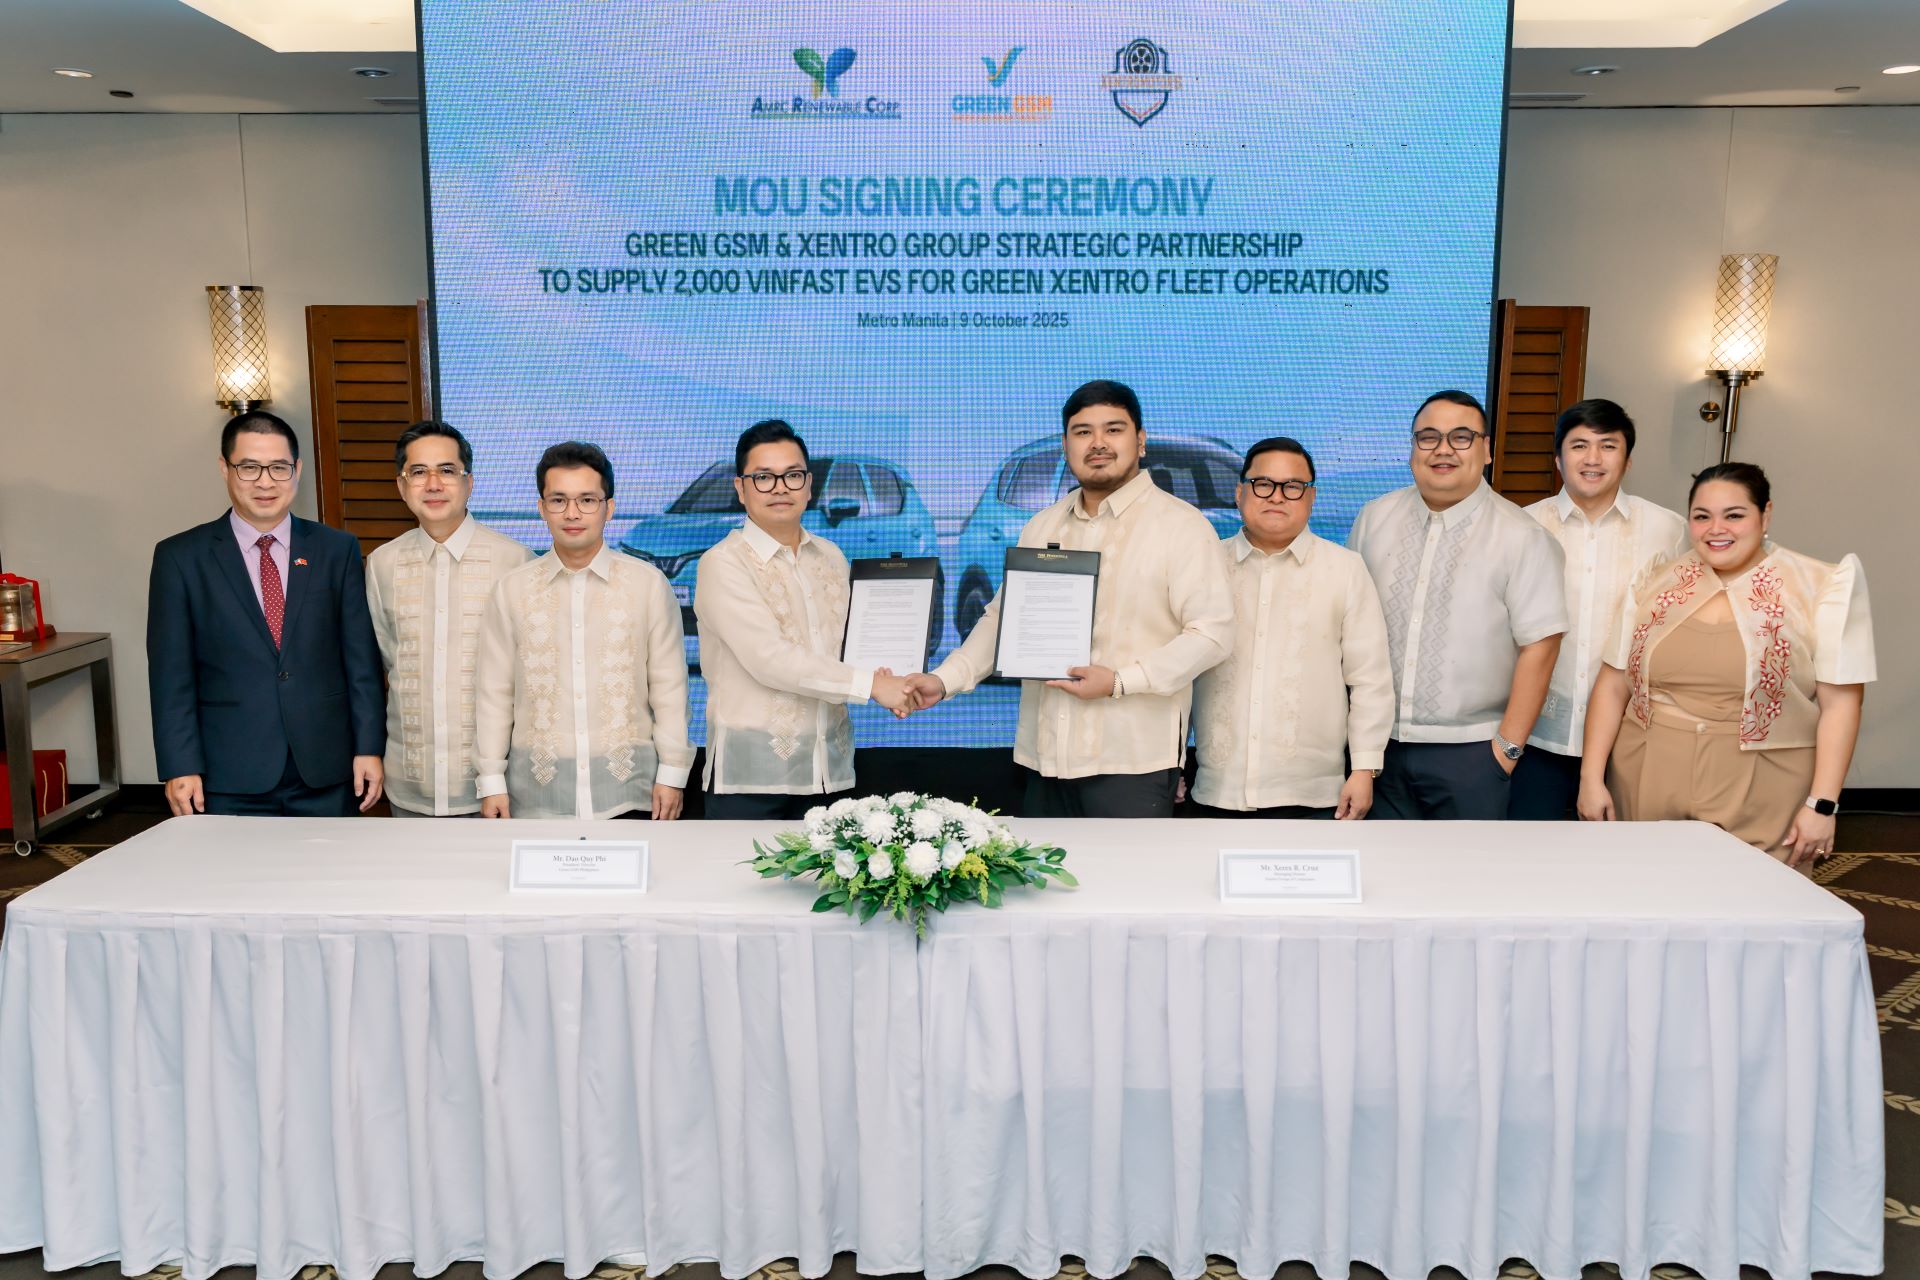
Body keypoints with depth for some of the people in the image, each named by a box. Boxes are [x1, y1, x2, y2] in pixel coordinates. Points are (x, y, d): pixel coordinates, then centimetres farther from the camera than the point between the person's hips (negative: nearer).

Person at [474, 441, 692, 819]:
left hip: (627, 788, -1)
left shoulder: (649, 585, 1)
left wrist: (672, 774, -1)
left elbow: (669, 687, 2)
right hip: (536, 791, 1)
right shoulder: (512, 590, 5)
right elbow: (494, 693, 6)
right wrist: (491, 781, 3)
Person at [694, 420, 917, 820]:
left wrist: (887, 681, -4)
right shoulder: (723, 564, -8)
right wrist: (870, 684, -16)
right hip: (751, 772, -5)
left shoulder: (832, 558, 12)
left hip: (830, 770, 5)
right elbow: (769, 660, -18)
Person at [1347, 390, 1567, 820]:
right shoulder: (1374, 519, 5)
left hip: (1471, 751, -3)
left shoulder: (1522, 537, -7)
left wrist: (1508, 745, -11)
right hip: (1379, 742, 4)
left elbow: (1539, 645, -9)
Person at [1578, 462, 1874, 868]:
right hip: (1646, 789, 3)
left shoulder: (1819, 590, -4)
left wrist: (1822, 804, -8)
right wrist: (1591, 778, 1)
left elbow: (1839, 702, -4)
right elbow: (1613, 686, 6)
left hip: (1755, 806, -3)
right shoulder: (1656, 585, 5)